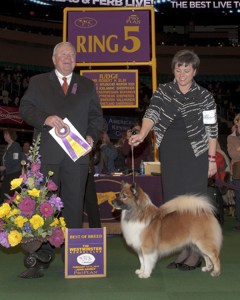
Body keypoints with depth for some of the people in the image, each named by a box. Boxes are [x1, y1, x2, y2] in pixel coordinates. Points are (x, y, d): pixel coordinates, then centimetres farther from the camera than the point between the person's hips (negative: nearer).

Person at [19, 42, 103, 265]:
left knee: (74, 204, 3)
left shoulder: (87, 85, 17)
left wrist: (92, 136, -5)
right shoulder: (38, 82, 13)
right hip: (46, 154, -1)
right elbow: (25, 108, 4)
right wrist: (45, 118, -15)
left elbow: (96, 116, 13)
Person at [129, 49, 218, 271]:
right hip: (170, 154, 3)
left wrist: (212, 158, -3)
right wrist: (142, 134, -30)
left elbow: (211, 129, 1)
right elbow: (152, 113, -12)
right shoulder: (163, 92, 5)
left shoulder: (204, 96, 1)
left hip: (196, 154, -3)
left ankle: (196, 252, 8)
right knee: (174, 200, 6)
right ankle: (183, 250, 18)